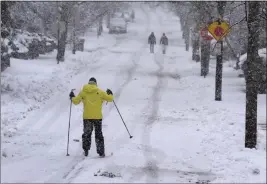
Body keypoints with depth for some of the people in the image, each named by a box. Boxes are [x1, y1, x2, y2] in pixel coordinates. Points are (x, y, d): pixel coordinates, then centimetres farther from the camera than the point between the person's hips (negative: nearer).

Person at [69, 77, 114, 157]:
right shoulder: (100, 92, 0)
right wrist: (110, 94, 24)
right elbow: (109, 99, 2)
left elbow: (76, 101, 1)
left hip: (87, 117, 1)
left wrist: (72, 97, 22)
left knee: (86, 133, 17)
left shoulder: (83, 92, 2)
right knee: (98, 134, 8)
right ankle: (101, 152, 4)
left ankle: (86, 150, 13)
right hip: (97, 117, 0)